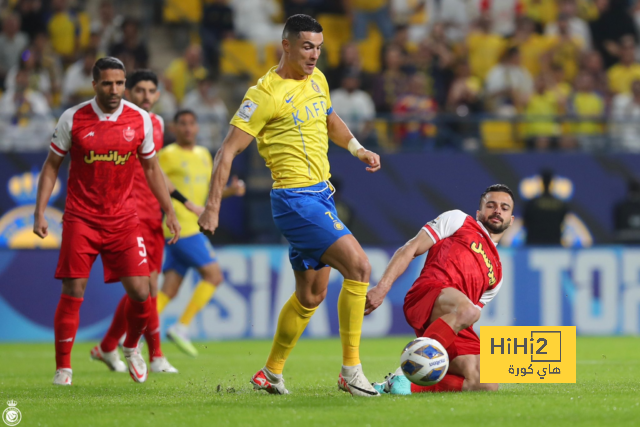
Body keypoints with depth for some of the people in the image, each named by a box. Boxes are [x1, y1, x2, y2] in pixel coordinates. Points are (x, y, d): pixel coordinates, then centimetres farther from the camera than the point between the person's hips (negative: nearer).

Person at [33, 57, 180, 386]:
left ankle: (131, 348, 23)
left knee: (140, 291, -6)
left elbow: (151, 168, 13)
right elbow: (51, 166, 5)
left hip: (124, 219, 2)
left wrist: (169, 212, 11)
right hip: (80, 219, -2)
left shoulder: (140, 119, 0)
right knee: (72, 293, -7)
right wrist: (40, 213, -3)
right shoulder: (73, 119, -5)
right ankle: (63, 368, 4)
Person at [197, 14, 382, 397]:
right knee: (359, 266, -19)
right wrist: (212, 208, -16)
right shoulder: (266, 94, -14)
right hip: (296, 198, -9)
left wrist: (358, 149, 15)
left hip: (321, 194, 9)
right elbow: (228, 151, -12)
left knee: (312, 294, 14)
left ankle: (271, 374, 28)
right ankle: (351, 371, -15)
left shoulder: (317, 80, 10)